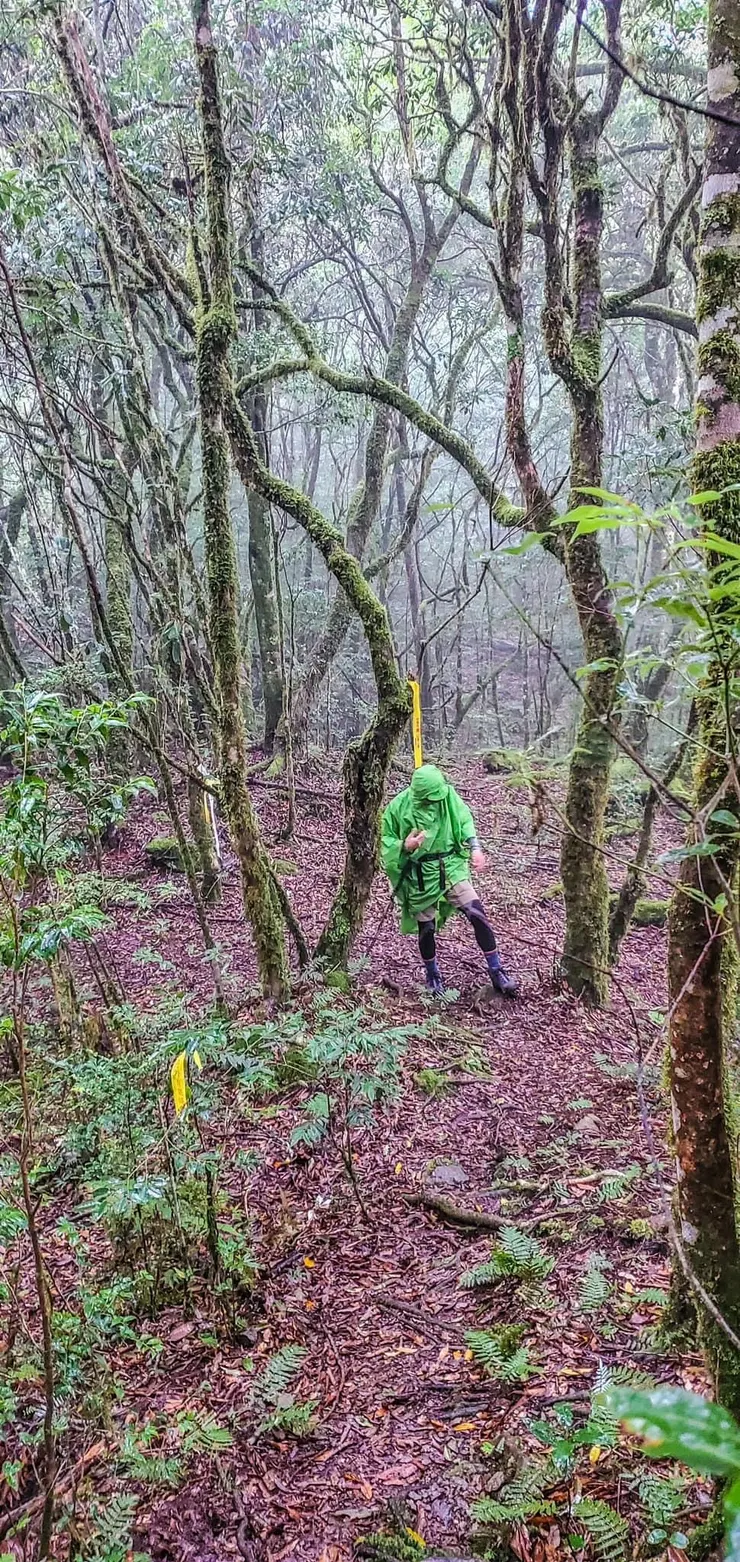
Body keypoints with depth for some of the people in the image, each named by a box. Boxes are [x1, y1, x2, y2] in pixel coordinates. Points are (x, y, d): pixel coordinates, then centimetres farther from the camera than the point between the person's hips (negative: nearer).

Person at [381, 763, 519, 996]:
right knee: (426, 927, 9)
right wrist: (405, 846, -25)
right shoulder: (399, 807, -16)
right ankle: (433, 977, 35)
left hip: (451, 866, 2)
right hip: (420, 875, -2)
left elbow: (464, 820, 7)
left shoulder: (448, 794, -10)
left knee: (477, 914, -9)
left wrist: (475, 848, -5)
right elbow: (386, 841, -4)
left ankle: (497, 973, 3)